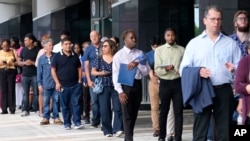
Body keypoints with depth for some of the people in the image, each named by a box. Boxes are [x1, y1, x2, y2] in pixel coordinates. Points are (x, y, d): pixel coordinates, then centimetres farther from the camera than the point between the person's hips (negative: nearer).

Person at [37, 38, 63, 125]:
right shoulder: (41, 58, 1)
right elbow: (39, 72, 5)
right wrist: (39, 84, 2)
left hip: (56, 83, 0)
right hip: (46, 84, 0)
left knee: (56, 101, 6)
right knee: (46, 101, 6)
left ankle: (56, 117, 14)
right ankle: (46, 117, 14)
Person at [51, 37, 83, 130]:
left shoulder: (75, 56, 9)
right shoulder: (57, 56, -1)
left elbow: (79, 68, 16)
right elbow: (53, 70, -1)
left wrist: (79, 80, 5)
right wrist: (57, 82, -8)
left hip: (75, 85, 2)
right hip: (63, 85, -2)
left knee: (76, 104, -3)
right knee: (65, 105, 5)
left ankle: (77, 122, -1)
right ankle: (67, 124, 13)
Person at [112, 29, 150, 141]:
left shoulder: (140, 54, 8)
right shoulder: (119, 55, -4)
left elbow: (147, 71, 3)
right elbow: (115, 74, -6)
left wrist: (138, 64, -15)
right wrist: (120, 91, -13)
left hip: (137, 84, 4)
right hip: (125, 85, -4)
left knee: (134, 114, 11)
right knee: (127, 115, -4)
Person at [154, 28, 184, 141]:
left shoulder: (181, 50, 6)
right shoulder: (159, 50, 4)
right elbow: (157, 70, -2)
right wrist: (165, 68, -20)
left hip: (178, 82, 0)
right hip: (165, 83, 0)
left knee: (178, 111, 1)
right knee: (164, 111, 8)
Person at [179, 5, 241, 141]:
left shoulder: (230, 43, 12)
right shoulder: (194, 43, 8)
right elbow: (183, 69, 3)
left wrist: (234, 68, -15)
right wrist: (198, 71, -16)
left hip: (224, 91, 2)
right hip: (202, 91, -1)